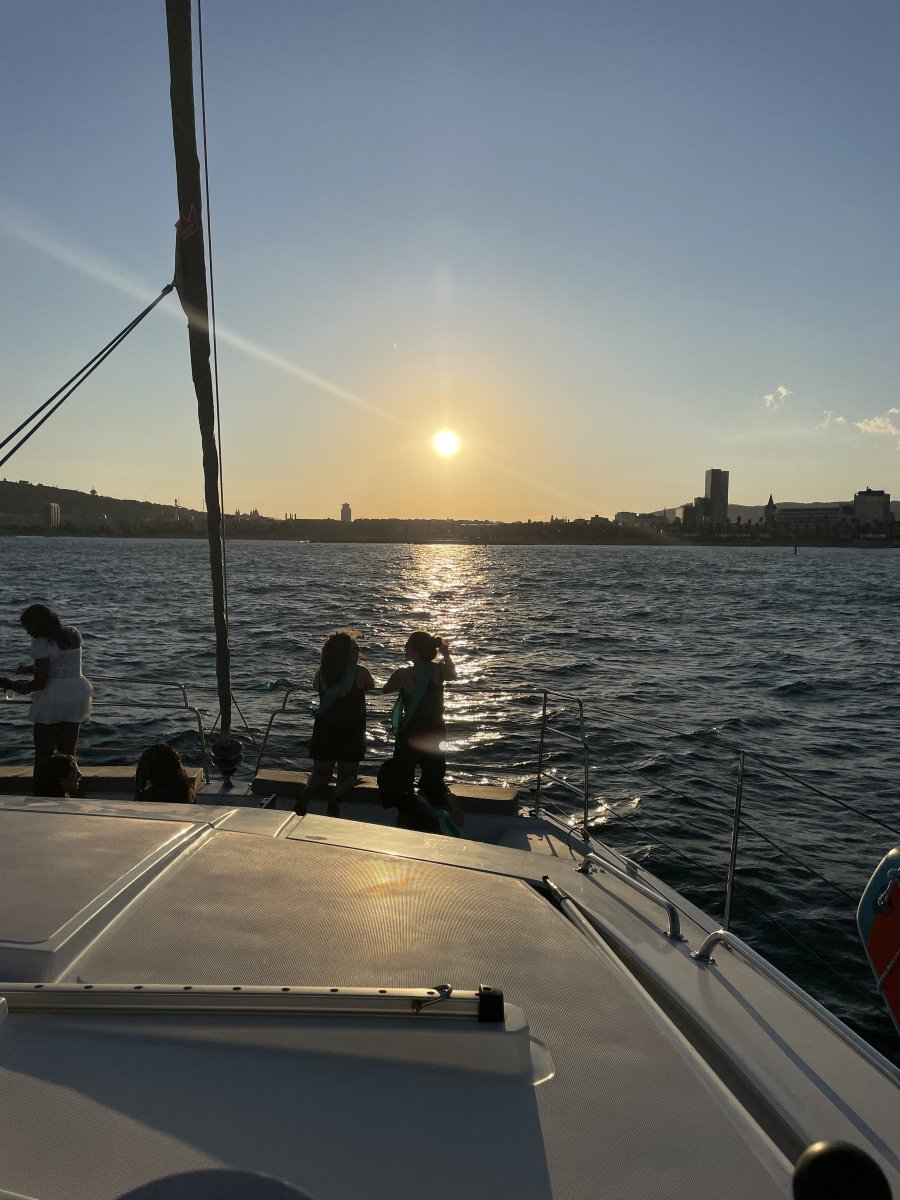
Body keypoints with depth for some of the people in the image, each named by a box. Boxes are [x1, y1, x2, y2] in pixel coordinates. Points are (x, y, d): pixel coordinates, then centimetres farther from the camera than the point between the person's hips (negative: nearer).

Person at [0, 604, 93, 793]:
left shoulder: (41, 643, -15)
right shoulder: (73, 634, 7)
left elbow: (40, 683, -17)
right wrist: (29, 669, 23)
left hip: (51, 702, -7)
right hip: (77, 697, 7)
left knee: (43, 755, 4)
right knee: (68, 752, 13)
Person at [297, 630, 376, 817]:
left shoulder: (321, 673, -4)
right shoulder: (360, 673, -13)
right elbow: (371, 687, 7)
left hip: (324, 730, 3)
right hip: (351, 732, -2)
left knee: (320, 772, 16)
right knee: (348, 773, 13)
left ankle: (308, 791, -18)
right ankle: (337, 796, -20)